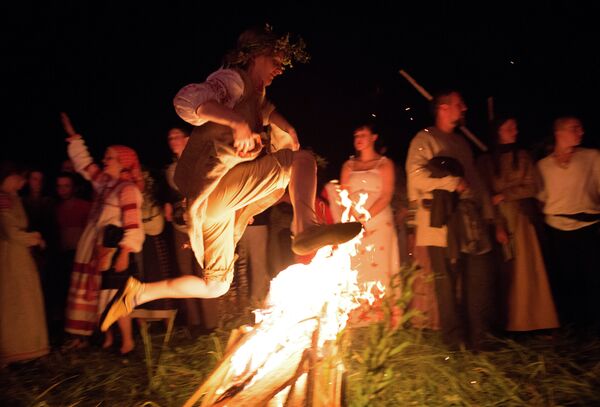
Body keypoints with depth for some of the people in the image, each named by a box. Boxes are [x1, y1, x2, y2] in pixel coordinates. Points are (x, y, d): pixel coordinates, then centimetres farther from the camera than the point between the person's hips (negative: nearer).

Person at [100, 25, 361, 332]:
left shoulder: (255, 90, 23)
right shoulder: (232, 79, -4)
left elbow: (265, 110, 44)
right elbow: (187, 101, -22)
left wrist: (285, 126, 23)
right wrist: (238, 122, -33)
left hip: (213, 202, 9)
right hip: (215, 184, -9)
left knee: (216, 286, 17)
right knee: (303, 159, -15)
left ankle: (138, 293, 18)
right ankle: (306, 228, -37)